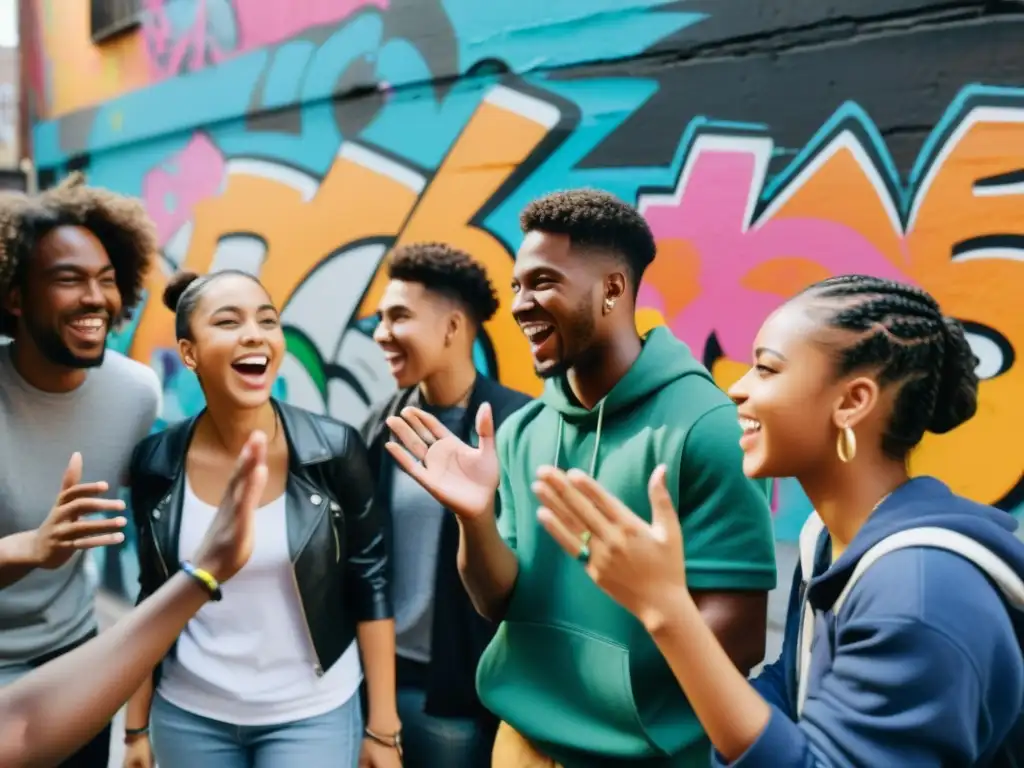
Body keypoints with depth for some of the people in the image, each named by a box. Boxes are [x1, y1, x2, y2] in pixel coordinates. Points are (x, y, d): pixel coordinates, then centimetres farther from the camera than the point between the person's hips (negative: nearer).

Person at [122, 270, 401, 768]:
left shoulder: (334, 450, -14)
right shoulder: (155, 463, -7)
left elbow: (370, 585, -8)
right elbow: (152, 598, 4)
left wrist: (382, 727, -6)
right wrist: (136, 727, 6)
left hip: (312, 716, -2)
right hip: (188, 716, 3)